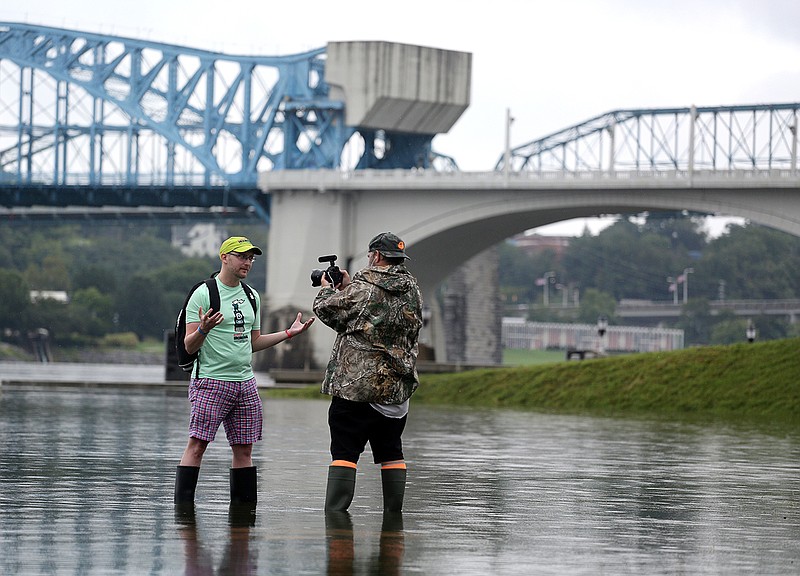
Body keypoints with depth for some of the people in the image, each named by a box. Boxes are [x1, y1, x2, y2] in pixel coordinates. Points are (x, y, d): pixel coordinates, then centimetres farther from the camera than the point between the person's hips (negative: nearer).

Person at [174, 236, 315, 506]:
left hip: (245, 381, 7)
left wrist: (289, 332, 17)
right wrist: (204, 329, -30)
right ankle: (182, 504, -9)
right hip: (211, 381, -7)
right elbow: (189, 346, -9)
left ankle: (243, 504, 12)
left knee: (244, 448, 6)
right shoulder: (203, 294, -7)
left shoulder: (251, 296, 15)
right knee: (197, 444, -10)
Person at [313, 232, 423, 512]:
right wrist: (348, 287, 20)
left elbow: (327, 310, -1)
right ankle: (393, 513, 13)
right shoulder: (412, 291, 7)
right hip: (398, 387, 6)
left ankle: (335, 512, -9)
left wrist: (327, 289, 20)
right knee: (391, 452, 14)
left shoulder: (362, 289, -13)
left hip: (356, 385, -6)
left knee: (344, 451, -4)